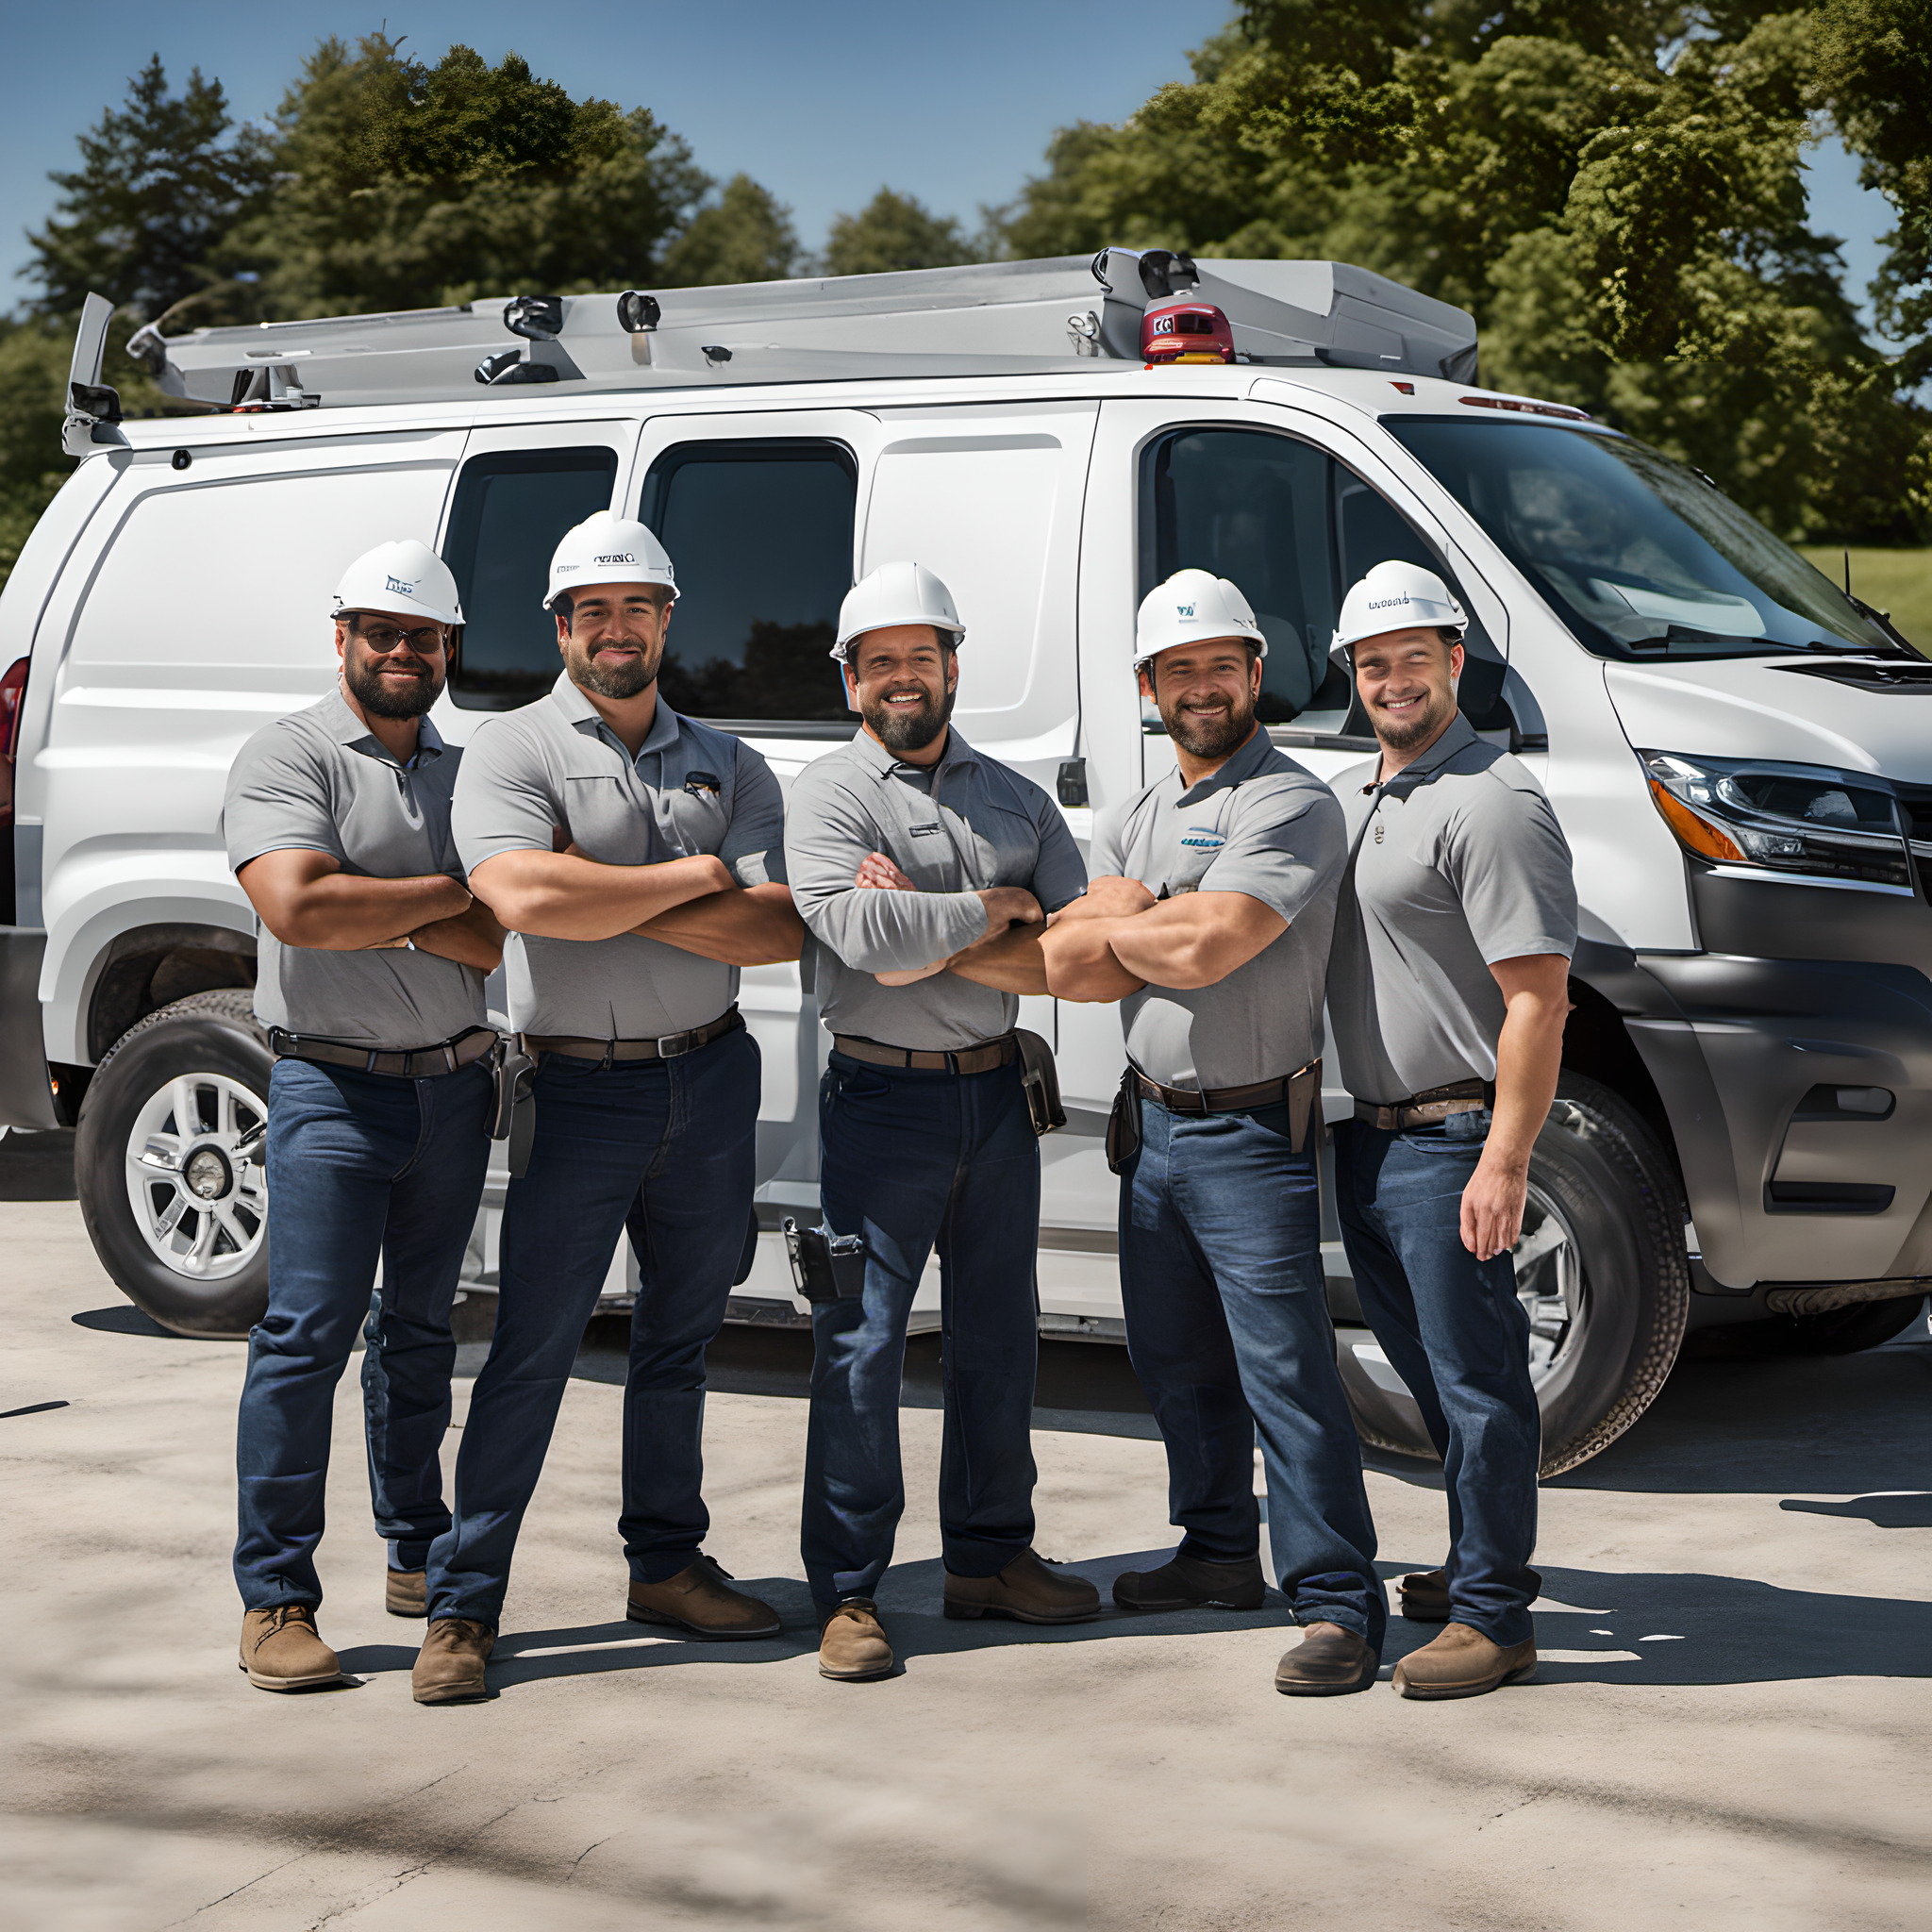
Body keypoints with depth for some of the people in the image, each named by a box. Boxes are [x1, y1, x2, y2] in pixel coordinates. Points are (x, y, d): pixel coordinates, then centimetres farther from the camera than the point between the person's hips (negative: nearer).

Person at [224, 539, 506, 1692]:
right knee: (308, 1331, -9)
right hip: (334, 1087, -5)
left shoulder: (467, 774, 11)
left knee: (420, 1327, 14)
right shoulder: (287, 760, -5)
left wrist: (380, 911, -16)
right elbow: (299, 910, -22)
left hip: (455, 1080, 5)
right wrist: (443, 895, -12)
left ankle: (420, 1554, 25)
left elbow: (490, 944, 1)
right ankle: (277, 1598, -6)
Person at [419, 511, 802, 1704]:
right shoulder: (514, 751, -4)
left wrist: (611, 903, -13)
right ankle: (462, 1606, 1)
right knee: (534, 1351, -4)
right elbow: (528, 902, -23)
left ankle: (669, 1567, 25)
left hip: (713, 1078, 4)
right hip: (579, 1086, -4)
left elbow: (783, 930, -4)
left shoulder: (730, 765, 9)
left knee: (680, 1339, 14)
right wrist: (696, 876, -13)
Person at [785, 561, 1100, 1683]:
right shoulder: (829, 794, -4)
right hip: (885, 1097, -5)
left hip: (998, 1093, 5)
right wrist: (993, 912, -9)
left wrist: (935, 942, -12)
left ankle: (991, 1557, 26)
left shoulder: (1018, 798, 10)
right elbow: (860, 930, -22)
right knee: (862, 1345, -5)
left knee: (999, 1336, 13)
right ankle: (850, 1593, 1)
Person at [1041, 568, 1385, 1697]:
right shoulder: (1133, 822, 14)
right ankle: (1220, 1552, 33)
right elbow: (1072, 975, 3)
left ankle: (1341, 1602, -7)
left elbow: (1204, 949, -23)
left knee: (1285, 1367, -10)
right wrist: (1162, 928, -14)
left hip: (1252, 1129, -8)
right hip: (1152, 1124, 8)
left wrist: (1108, 928, -4)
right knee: (1176, 1358, 18)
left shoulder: (1291, 806, -12)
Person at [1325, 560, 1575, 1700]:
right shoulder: (1350, 797, 15)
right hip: (1366, 1136, 9)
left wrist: (1504, 1162, -24)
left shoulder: (1492, 803, -14)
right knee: (1430, 1371, 18)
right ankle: (1486, 1561, 32)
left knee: (1476, 1379, -4)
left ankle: (1494, 1617, 2)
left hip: (1451, 1143, -9)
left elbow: (1538, 999, -19)